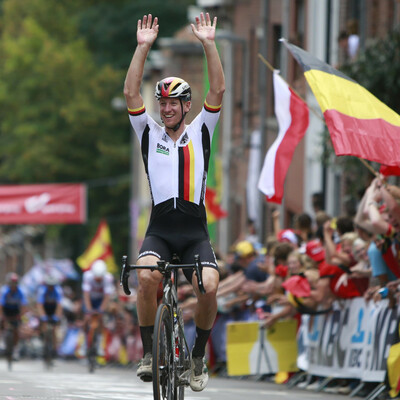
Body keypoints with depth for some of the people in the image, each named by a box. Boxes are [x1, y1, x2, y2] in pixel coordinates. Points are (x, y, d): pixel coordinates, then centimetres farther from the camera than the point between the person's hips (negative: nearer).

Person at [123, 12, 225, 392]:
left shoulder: (200, 132, 12)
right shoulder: (149, 133, 12)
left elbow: (218, 90, 0)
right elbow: (131, 93, 1)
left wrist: (209, 44, -6)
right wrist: (143, 47, -5)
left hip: (195, 229, 0)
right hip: (160, 228, 0)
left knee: (208, 286, -23)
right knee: (146, 275, -31)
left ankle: (198, 356, 1)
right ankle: (148, 352, -15)